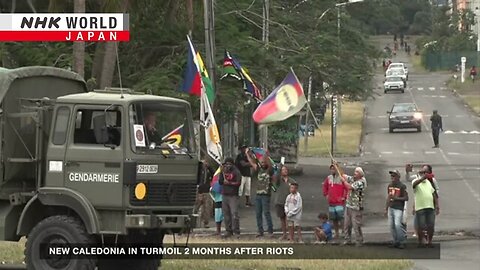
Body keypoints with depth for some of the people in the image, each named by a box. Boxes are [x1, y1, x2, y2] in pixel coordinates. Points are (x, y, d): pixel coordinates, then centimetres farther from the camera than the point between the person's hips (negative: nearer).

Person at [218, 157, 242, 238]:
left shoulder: (236, 172, 0)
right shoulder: (224, 172, 14)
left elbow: (238, 183, -7)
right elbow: (220, 182, 8)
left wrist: (229, 183, -12)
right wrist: (222, 173, -2)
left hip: (233, 196, -5)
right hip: (224, 195, 5)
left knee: (234, 214, -12)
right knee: (226, 214, 4)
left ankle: (236, 231, -10)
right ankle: (228, 231, 10)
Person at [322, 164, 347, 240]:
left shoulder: (341, 178, -10)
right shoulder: (328, 178, 10)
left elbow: (347, 188, -11)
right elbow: (325, 186, 27)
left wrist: (344, 197, -13)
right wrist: (326, 194, 16)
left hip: (339, 202, -7)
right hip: (331, 202, 7)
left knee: (340, 217, -16)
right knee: (334, 219, 11)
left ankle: (343, 231, -11)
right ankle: (337, 233, 20)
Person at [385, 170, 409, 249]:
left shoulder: (402, 186, -7)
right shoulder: (390, 186, 14)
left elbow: (406, 198, -7)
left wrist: (396, 198, -17)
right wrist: (386, 209, 20)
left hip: (398, 208, -7)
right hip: (391, 208, 7)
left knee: (397, 224, -17)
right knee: (391, 225, 4)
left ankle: (402, 242, -8)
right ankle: (396, 241, 13)